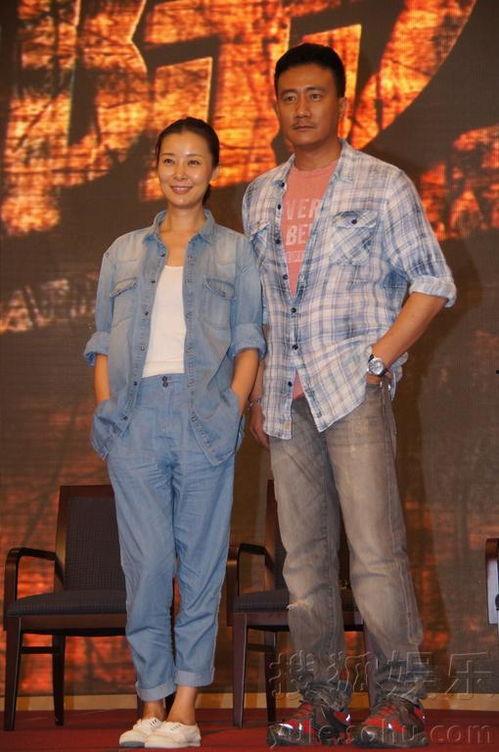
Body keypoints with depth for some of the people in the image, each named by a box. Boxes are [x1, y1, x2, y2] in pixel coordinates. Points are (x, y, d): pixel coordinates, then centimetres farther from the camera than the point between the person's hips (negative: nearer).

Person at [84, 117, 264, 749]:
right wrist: (105, 409, 2)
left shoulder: (234, 251, 14)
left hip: (204, 416, -1)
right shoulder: (123, 253, 20)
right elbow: (103, 341, 17)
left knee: (201, 559, -3)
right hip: (135, 418, 2)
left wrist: (233, 407, -6)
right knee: (146, 561, -4)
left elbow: (247, 340, 8)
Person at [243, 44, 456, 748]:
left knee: (375, 551, -12)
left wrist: (378, 359, -9)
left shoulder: (382, 185, 4)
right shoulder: (260, 197, 18)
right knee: (304, 557, 5)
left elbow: (433, 284, 0)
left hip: (354, 391, -5)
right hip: (286, 402, 5)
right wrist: (257, 391, 12)